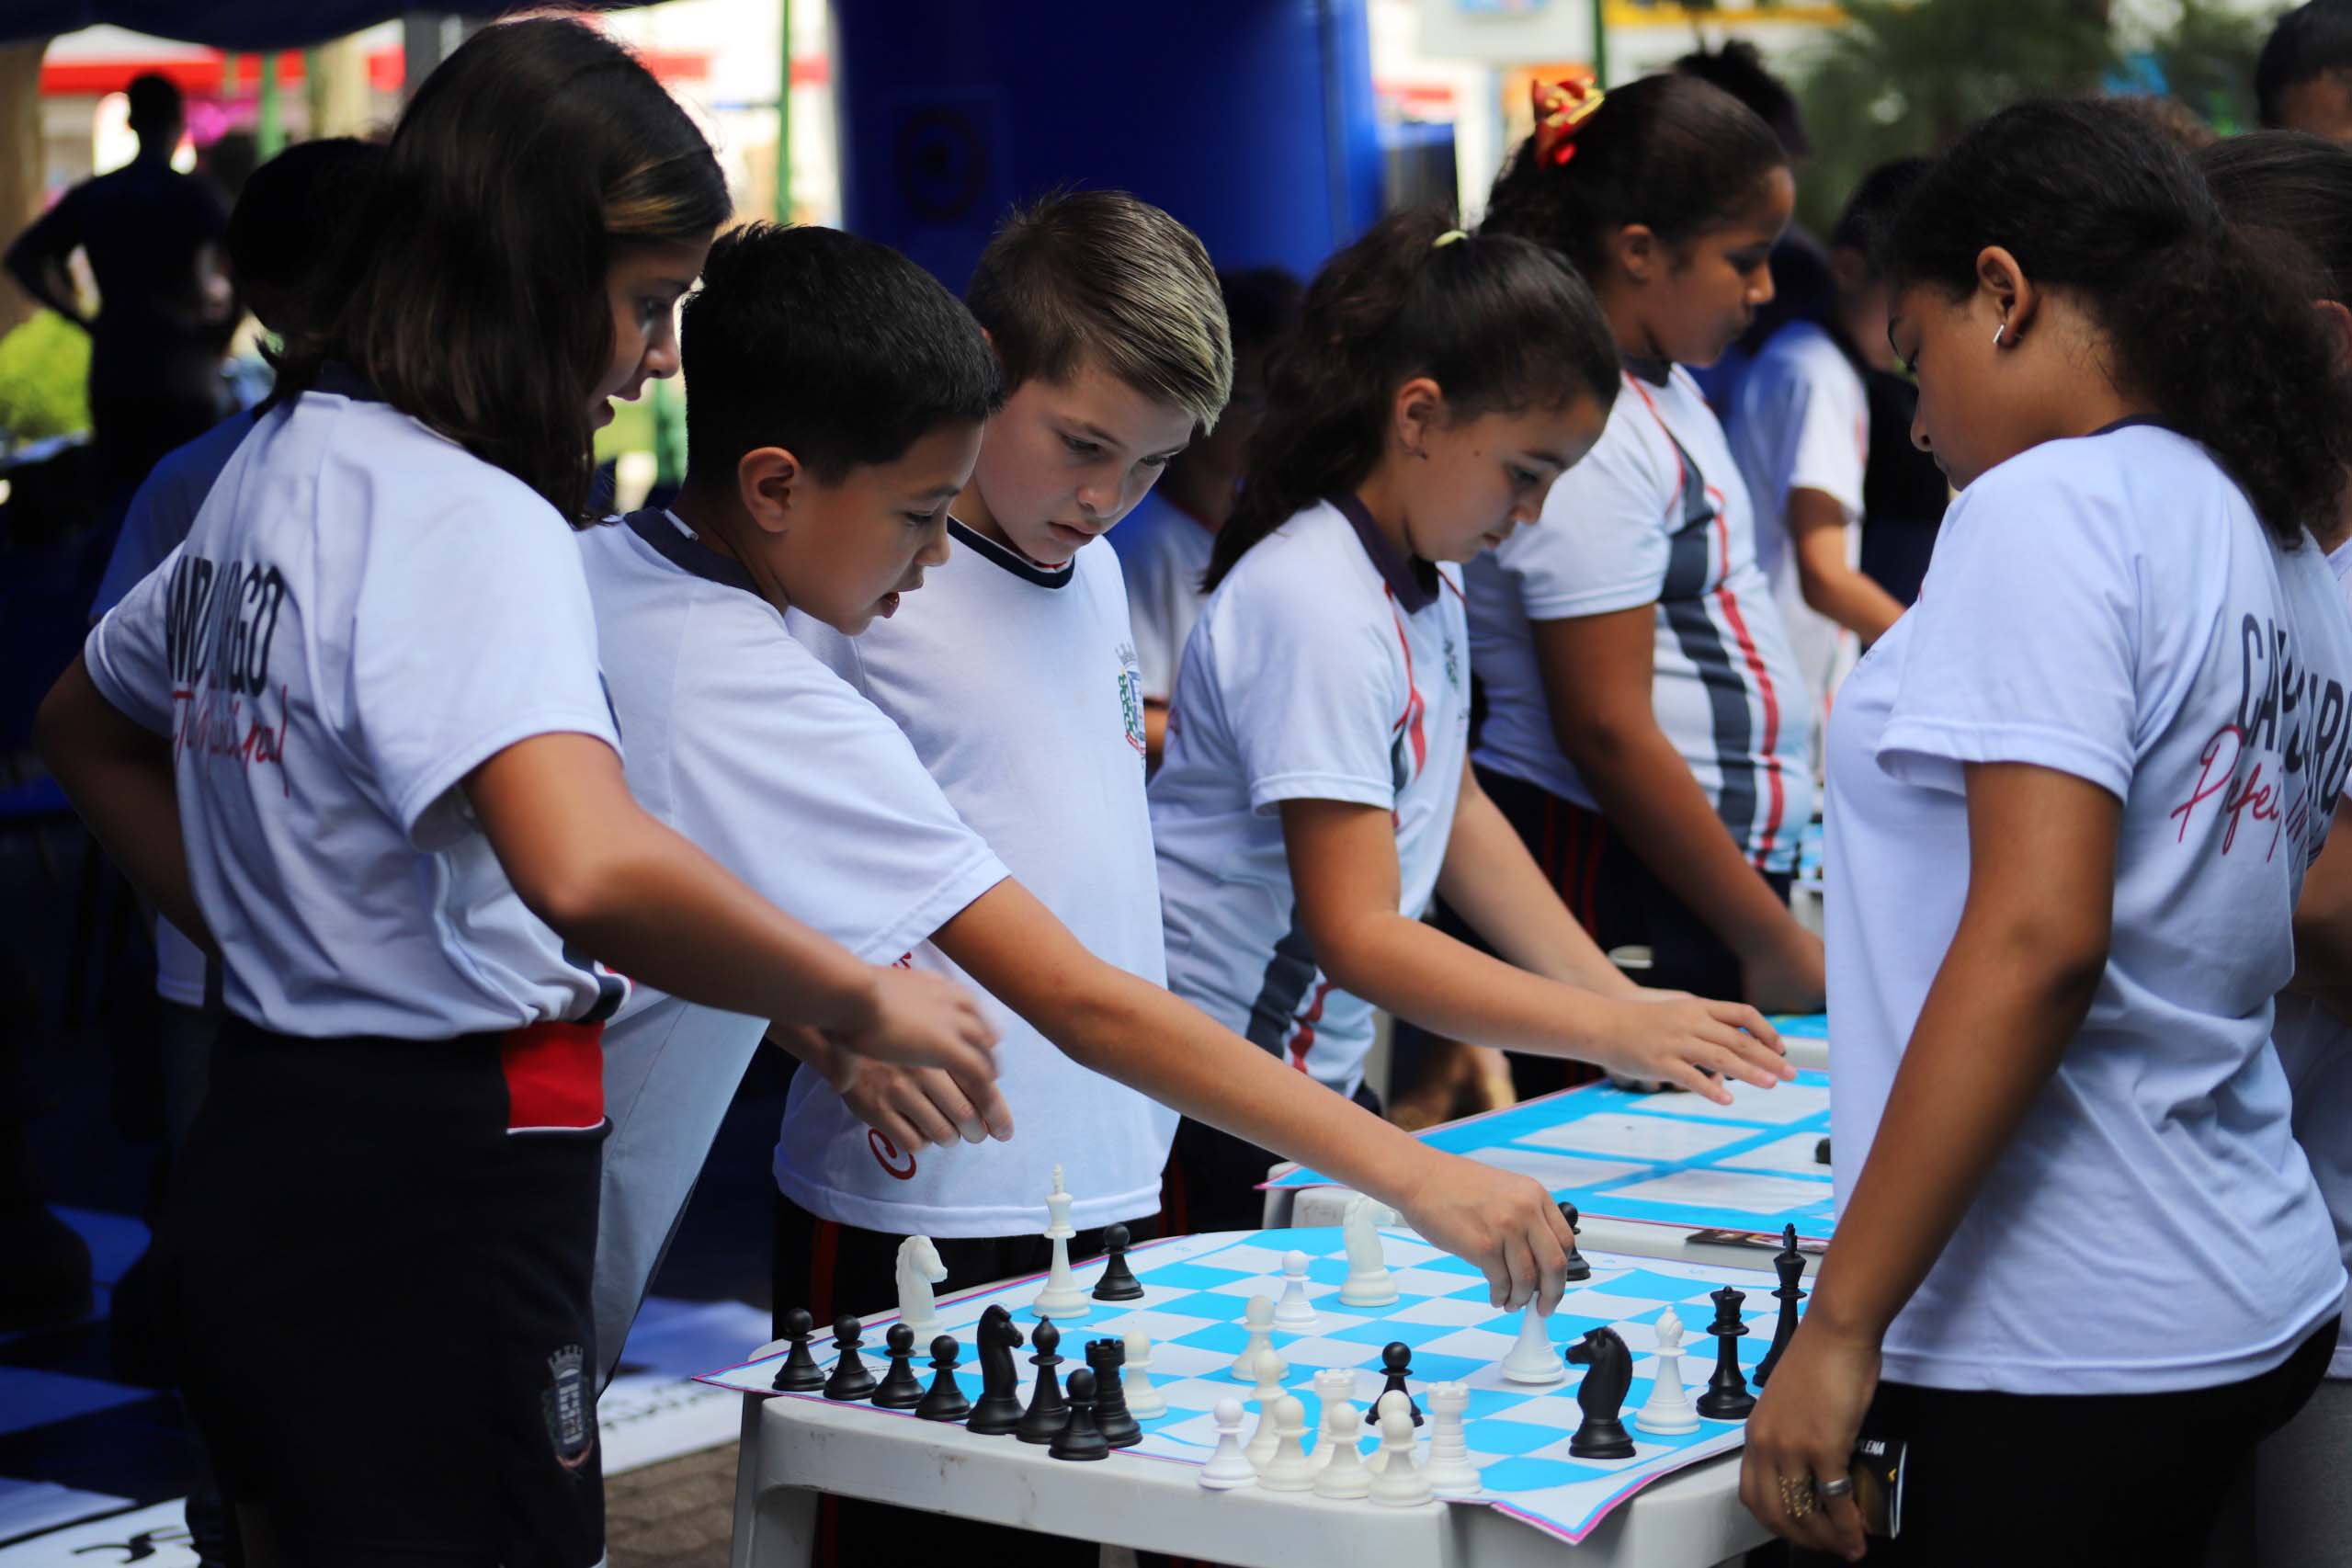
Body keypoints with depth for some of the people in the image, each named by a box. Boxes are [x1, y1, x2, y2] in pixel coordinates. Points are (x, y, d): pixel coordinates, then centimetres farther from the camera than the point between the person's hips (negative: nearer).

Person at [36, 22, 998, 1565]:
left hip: (267, 1134, 10)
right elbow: (585, 869, -38)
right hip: (433, 1190, -10)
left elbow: (88, 725, 28)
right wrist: (861, 1001, -24)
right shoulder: (466, 519, -20)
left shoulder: (281, 464, 10)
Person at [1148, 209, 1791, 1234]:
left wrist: (1627, 1002, 7)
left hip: (1323, 1072, 9)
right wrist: (1614, 1035, -29)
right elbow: (1357, 936, -27)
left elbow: (1455, 806, 17)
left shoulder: (1426, 580, 6)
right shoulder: (1316, 609, -22)